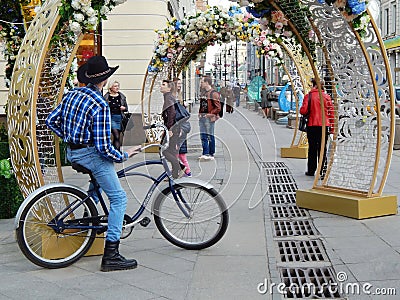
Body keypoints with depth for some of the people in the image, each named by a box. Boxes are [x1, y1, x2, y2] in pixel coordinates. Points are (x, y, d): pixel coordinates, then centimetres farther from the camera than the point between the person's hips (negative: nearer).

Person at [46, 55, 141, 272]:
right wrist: (123, 156, -6)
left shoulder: (72, 94, 4)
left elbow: (51, 121, 12)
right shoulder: (100, 105, -20)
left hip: (71, 153, 9)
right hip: (90, 154, -9)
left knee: (99, 178, 37)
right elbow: (103, 146, -22)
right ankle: (111, 255, -7)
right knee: (119, 199, -3)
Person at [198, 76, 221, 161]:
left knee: (210, 137, -1)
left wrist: (210, 114, -16)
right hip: (202, 118, 8)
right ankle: (205, 153, 8)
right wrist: (200, 114, 12)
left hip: (209, 118, -8)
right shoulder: (203, 93, 16)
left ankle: (211, 154, 5)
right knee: (203, 137, 5)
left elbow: (218, 108, -12)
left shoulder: (214, 93, -10)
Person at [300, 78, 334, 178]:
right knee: (322, 148, 4)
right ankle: (323, 171, -4)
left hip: (312, 125, -1)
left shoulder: (308, 96, -6)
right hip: (324, 125, 1)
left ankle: (311, 170, 19)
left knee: (312, 148, 12)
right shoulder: (326, 96, 0)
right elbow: (331, 112, 2)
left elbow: (303, 111, -12)